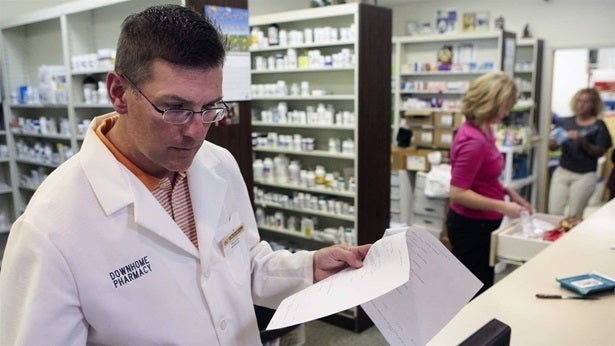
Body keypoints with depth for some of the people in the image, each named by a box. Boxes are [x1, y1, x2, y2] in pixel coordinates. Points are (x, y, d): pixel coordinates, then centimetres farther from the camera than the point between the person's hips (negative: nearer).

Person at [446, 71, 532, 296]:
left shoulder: (483, 130, 4)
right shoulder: (473, 141, -25)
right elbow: (457, 193, -25)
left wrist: (508, 192, 6)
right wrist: (502, 207, -23)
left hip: (480, 224, 10)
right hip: (472, 226, -10)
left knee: (481, 288, 22)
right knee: (476, 294, 5)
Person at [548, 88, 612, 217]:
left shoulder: (598, 126, -1)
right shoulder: (565, 122, 5)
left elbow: (600, 152, -5)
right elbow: (552, 147, 5)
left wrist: (582, 141, -19)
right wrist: (554, 142, -19)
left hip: (584, 176, -2)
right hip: (562, 172, 2)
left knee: (573, 216, -1)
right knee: (554, 213, -1)